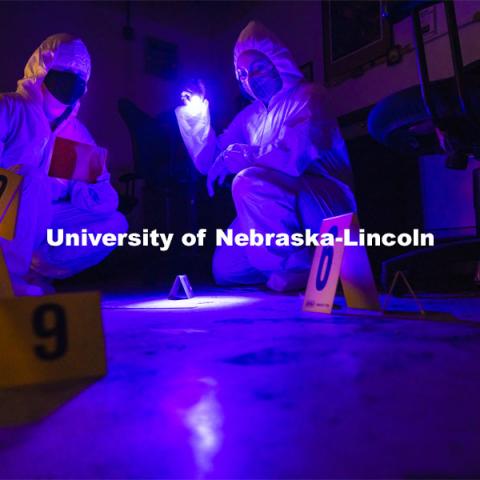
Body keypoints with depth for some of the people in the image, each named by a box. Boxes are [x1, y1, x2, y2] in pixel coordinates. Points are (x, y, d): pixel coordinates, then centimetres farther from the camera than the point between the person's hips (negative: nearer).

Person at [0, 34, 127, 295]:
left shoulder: (77, 131, 9)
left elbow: (105, 195, 4)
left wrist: (90, 194, -14)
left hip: (43, 222, 6)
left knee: (114, 223, -2)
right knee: (34, 181, -34)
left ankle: (34, 270, -9)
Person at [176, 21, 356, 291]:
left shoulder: (306, 97, -7)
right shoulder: (250, 116, 13)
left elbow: (298, 153, -26)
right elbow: (209, 163, 10)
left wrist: (241, 157, -22)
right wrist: (197, 117, -1)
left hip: (325, 203, -7)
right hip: (277, 216, 7)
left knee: (249, 182, -31)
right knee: (226, 270, 2)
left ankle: (300, 264, -18)